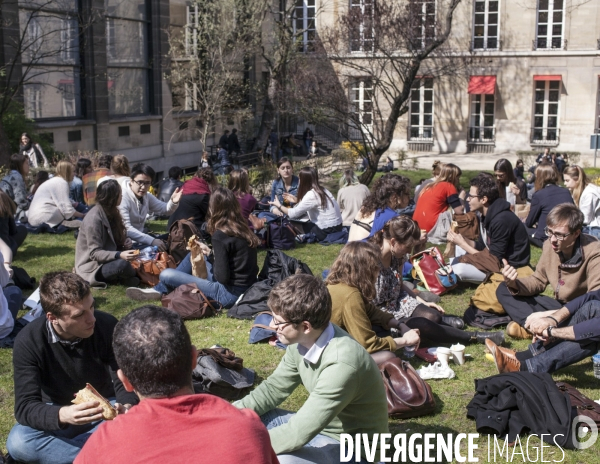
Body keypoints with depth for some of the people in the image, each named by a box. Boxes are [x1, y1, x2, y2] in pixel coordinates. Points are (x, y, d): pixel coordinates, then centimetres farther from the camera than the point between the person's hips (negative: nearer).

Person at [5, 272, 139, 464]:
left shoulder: (107, 326, -22)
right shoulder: (29, 341, -22)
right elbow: (24, 408, -24)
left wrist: (126, 407, -39)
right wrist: (62, 415, -45)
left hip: (106, 409, 0)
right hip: (58, 412, 0)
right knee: (17, 442, -30)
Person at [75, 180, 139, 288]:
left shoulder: (110, 212, 7)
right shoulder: (94, 218, -21)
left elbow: (121, 238, 10)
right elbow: (94, 253, -23)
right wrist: (119, 255, -37)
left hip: (107, 260, 9)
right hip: (92, 267, -9)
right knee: (122, 264, -33)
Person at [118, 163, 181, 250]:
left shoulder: (147, 196, 5)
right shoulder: (123, 197, -20)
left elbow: (165, 210, 13)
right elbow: (126, 229, -28)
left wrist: (173, 202, -10)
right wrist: (152, 241, -35)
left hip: (140, 240, 8)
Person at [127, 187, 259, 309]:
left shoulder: (220, 235, -20)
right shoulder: (243, 227, 3)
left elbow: (222, 277, -21)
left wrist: (212, 258, -2)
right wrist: (211, 254, 11)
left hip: (230, 293, -8)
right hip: (247, 287, 8)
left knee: (166, 275, -3)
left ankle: (159, 291, 30)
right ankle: (161, 289, 30)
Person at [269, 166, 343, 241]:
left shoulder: (311, 195, -17)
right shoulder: (322, 190, 7)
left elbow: (293, 214, -11)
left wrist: (279, 206, 4)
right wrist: (296, 201, 26)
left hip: (327, 231, -8)